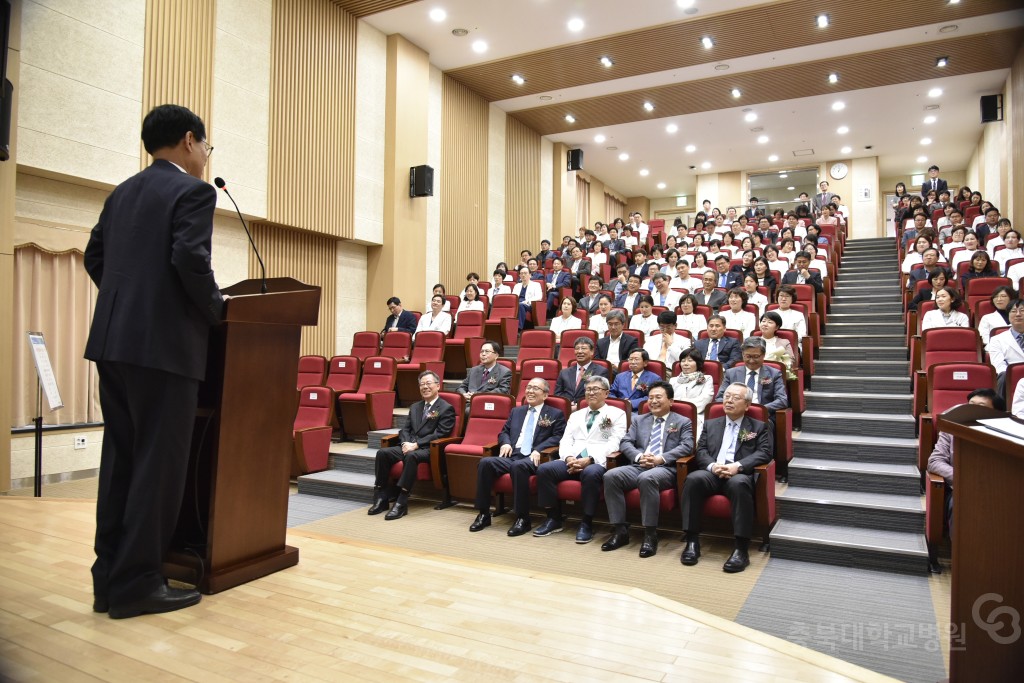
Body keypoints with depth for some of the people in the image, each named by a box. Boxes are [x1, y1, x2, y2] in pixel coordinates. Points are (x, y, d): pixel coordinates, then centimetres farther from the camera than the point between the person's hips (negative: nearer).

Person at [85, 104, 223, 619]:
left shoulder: (121, 194, 18)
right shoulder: (193, 191, -6)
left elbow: (95, 256, 20)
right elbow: (190, 259, -18)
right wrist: (216, 309, -4)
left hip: (112, 340, 8)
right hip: (165, 343, -8)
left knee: (119, 458, 13)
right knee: (159, 463, -1)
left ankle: (109, 577, 21)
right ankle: (137, 583, 7)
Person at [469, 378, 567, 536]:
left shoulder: (555, 414, 11)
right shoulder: (516, 411, 27)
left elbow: (558, 437, -2)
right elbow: (504, 432, 25)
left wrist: (538, 450, -16)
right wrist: (506, 443, 1)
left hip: (532, 458, -4)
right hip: (512, 455, 5)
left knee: (518, 466, -39)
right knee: (485, 462, -24)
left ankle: (523, 519, -27)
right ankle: (483, 514, -14)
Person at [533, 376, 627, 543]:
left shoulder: (617, 414, 10)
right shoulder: (576, 415, 25)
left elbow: (614, 444, -3)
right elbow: (565, 441, 15)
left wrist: (589, 459, -17)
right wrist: (569, 458, -9)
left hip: (597, 462, -4)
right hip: (572, 461, 5)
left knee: (590, 474, -38)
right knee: (544, 469, -21)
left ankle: (587, 523, -21)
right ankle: (554, 518, -8)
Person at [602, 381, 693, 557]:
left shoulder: (683, 422, 14)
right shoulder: (639, 420, 24)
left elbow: (687, 446, -2)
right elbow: (625, 442, 13)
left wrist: (661, 458, -16)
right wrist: (639, 456, -9)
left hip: (666, 469, -4)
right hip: (637, 466, 4)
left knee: (647, 478, -38)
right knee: (611, 476, -25)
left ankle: (650, 534, -27)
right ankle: (621, 530, -16)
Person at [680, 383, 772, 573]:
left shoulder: (759, 427, 17)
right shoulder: (710, 424, 25)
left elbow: (764, 453, 1)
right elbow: (701, 451, 14)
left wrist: (738, 466, -16)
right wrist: (712, 465, -10)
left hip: (740, 474, -2)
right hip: (712, 472, 2)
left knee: (739, 484, -39)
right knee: (693, 479, -32)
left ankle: (741, 549, -33)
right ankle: (692, 541, -25)